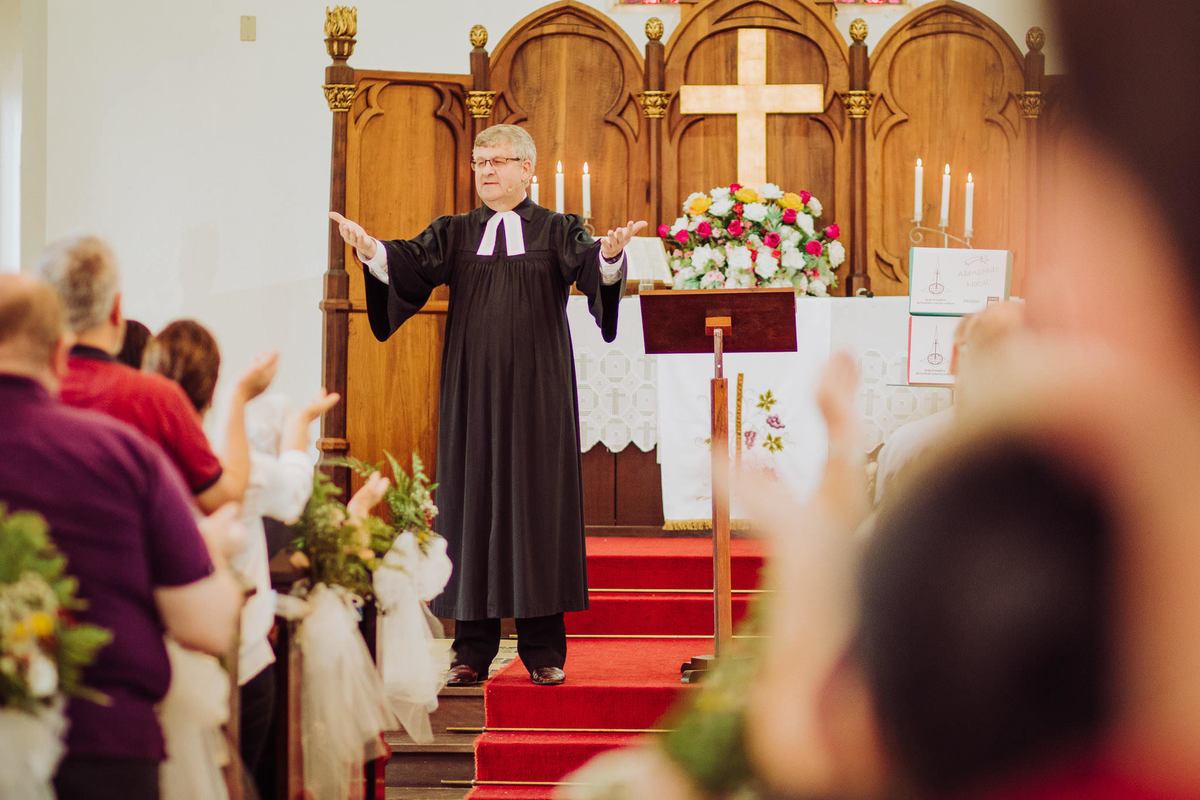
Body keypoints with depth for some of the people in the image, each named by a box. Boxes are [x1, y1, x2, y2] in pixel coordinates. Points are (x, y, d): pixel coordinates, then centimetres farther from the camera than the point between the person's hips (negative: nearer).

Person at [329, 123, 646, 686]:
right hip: (471, 390, 2)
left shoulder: (557, 231, 5)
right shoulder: (454, 234, 11)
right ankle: (473, 649, 7)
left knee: (538, 500, -1)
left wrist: (608, 254, -37)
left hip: (537, 390, -2)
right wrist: (373, 250, -26)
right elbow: (413, 263, -6)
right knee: (471, 498, 1)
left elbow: (587, 265, -13)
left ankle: (543, 649, 5)